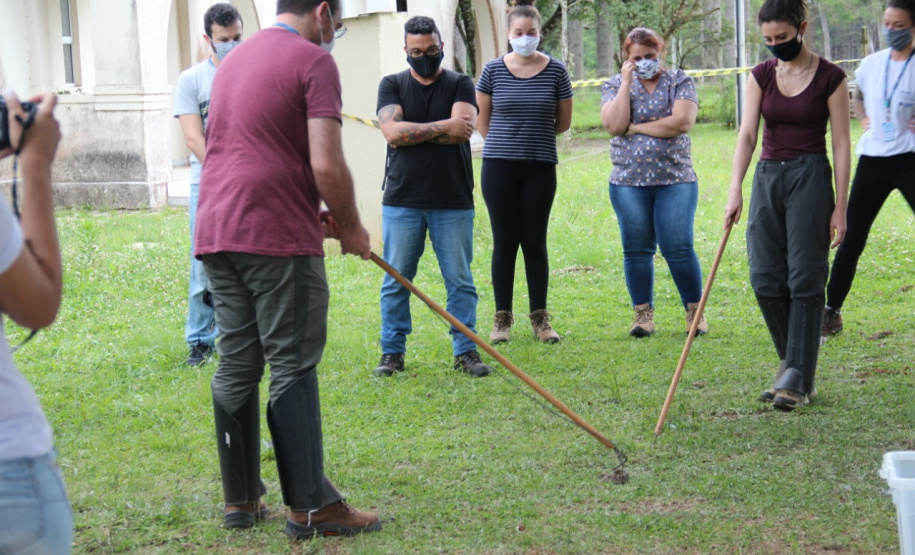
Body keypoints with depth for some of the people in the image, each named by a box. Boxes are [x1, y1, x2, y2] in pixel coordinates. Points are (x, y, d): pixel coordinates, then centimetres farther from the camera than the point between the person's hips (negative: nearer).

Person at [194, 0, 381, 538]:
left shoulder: (234, 59, 20)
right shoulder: (314, 61, -6)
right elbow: (327, 165, -15)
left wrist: (312, 210, 23)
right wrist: (351, 228, 0)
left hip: (216, 232, 7)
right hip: (278, 237, -7)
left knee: (236, 365, 10)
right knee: (293, 367, -4)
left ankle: (241, 498, 15)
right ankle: (310, 505, -1)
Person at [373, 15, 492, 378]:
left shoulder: (460, 85, 6)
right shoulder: (392, 85, 7)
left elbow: (463, 129, -13)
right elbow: (392, 132, -10)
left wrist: (411, 131, -9)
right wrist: (442, 126, -10)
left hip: (453, 202, 0)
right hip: (402, 202, 0)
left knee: (460, 280, 2)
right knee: (395, 281, 4)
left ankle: (465, 351, 9)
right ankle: (392, 352, 12)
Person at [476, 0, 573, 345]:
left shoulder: (555, 71, 0)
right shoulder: (493, 71, 0)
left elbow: (564, 122, 10)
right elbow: (482, 119, 12)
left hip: (540, 167, 0)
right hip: (499, 167, 0)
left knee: (535, 242, 3)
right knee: (505, 242, 2)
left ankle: (540, 318, 11)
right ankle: (502, 318, 9)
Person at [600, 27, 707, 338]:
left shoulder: (679, 82, 5)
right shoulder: (615, 86, 10)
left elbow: (682, 122, -12)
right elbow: (614, 125, -8)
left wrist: (635, 128, -7)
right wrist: (627, 83, -7)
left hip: (675, 179, -2)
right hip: (628, 181, 2)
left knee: (679, 248, -7)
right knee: (636, 250, 3)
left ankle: (695, 311, 6)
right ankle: (643, 314, 12)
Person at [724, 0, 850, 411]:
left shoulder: (830, 78, -5)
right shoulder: (761, 76, 6)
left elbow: (841, 144, -4)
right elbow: (747, 134, -1)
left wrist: (840, 207, -8)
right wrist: (735, 189, -13)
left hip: (811, 179, -4)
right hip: (768, 177, 5)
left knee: (805, 280, -6)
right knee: (765, 279, 1)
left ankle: (797, 380, -2)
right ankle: (792, 362, 19)